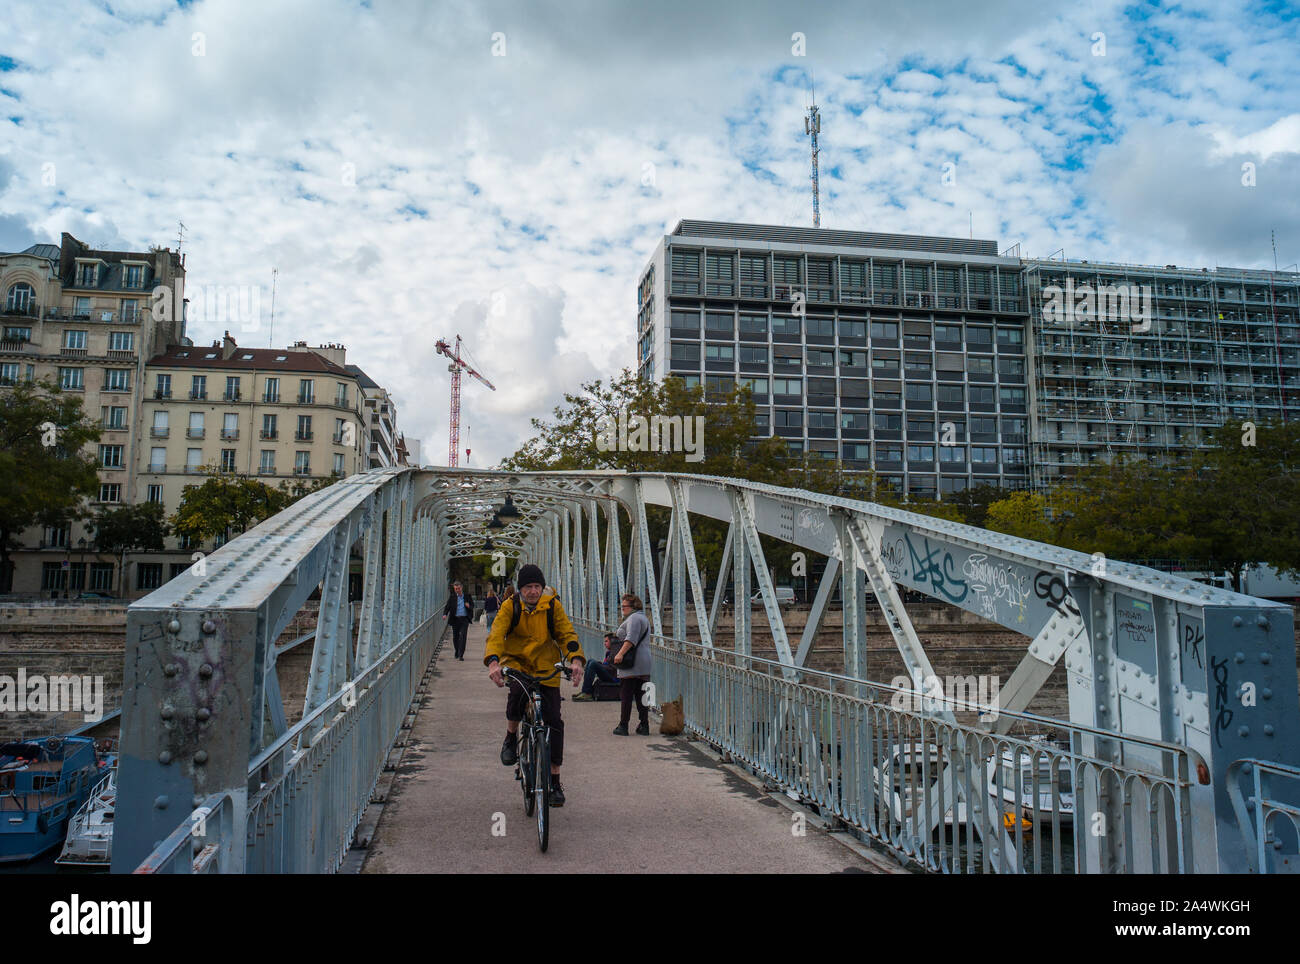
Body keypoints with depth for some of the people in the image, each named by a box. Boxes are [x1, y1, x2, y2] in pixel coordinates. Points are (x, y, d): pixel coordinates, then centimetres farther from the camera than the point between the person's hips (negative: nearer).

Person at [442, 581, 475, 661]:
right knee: (455, 637, 8)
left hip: (464, 619, -1)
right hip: (455, 619, 1)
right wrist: (445, 614, -20)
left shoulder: (467, 596, 7)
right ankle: (457, 651, 32)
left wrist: (469, 606, -10)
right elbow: (447, 607, -1)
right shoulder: (452, 597, 5)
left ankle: (461, 655, -10)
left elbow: (472, 606, 13)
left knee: (463, 636, -10)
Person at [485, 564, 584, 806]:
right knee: (518, 692, -35)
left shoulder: (552, 606, -4)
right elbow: (496, 634, -20)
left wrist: (576, 659, -28)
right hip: (515, 663, -1)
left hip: (546, 668, 2)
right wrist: (493, 661, -39)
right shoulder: (510, 607, -8)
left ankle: (554, 781, 11)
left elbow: (567, 634, -8)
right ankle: (511, 737, -3)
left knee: (554, 721, -4)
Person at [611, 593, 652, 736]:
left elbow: (631, 638, -23)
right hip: (643, 665, 10)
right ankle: (644, 726, 9)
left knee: (626, 694, -5)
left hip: (632, 666, -10)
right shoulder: (643, 617, 24)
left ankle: (623, 726, -2)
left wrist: (620, 653, -27)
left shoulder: (634, 618, -9)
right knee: (641, 695, 9)